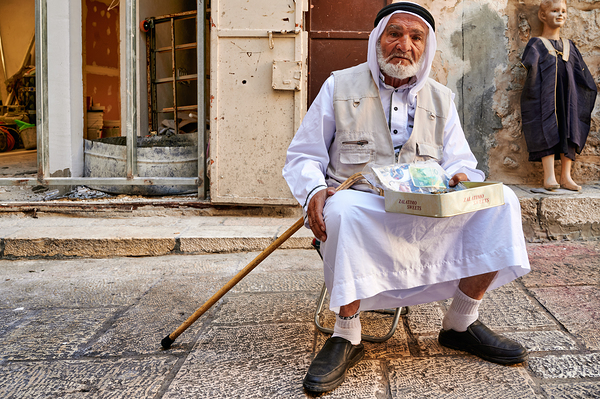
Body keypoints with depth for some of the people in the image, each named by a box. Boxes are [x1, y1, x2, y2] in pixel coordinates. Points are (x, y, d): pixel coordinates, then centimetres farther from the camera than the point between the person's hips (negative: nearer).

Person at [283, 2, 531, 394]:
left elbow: (460, 161, 15)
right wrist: (314, 192, -18)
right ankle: (346, 336, -20)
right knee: (342, 209, -39)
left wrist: (461, 177, -12)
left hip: (428, 215, 4)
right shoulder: (339, 87, 7)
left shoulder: (441, 99, 16)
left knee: (500, 201, -16)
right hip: (363, 205, -3)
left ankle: (461, 322, -1)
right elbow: (302, 156, 5)